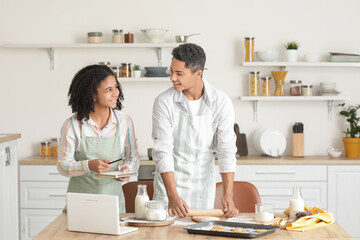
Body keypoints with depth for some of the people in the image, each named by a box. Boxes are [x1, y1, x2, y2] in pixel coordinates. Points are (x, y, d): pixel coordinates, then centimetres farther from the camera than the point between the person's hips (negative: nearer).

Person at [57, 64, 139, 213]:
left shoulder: (125, 121, -2)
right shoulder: (72, 125, -8)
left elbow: (133, 156, 8)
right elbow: (63, 165, -6)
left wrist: (127, 168, -15)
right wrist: (89, 166, -24)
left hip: (113, 196, 2)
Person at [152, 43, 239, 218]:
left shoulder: (221, 102, -13)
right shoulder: (164, 102, -16)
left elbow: (227, 150, -10)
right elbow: (163, 151, -18)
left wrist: (228, 195, -19)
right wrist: (172, 196, -27)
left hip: (203, 180, 1)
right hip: (169, 178, -1)